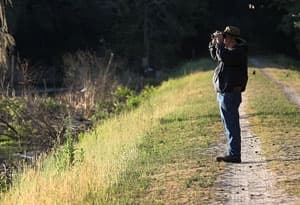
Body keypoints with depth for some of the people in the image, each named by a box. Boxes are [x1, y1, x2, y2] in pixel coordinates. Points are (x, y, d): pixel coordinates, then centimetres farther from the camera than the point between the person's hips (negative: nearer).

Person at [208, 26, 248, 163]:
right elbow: (216, 57, 30)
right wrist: (214, 43, 16)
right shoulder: (230, 50, 16)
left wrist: (220, 43, -18)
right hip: (224, 93, 10)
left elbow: (224, 57, -30)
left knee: (231, 125, -9)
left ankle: (234, 155, -7)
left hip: (230, 94, -10)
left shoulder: (239, 51, -14)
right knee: (230, 125, 14)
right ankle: (233, 154, 21)